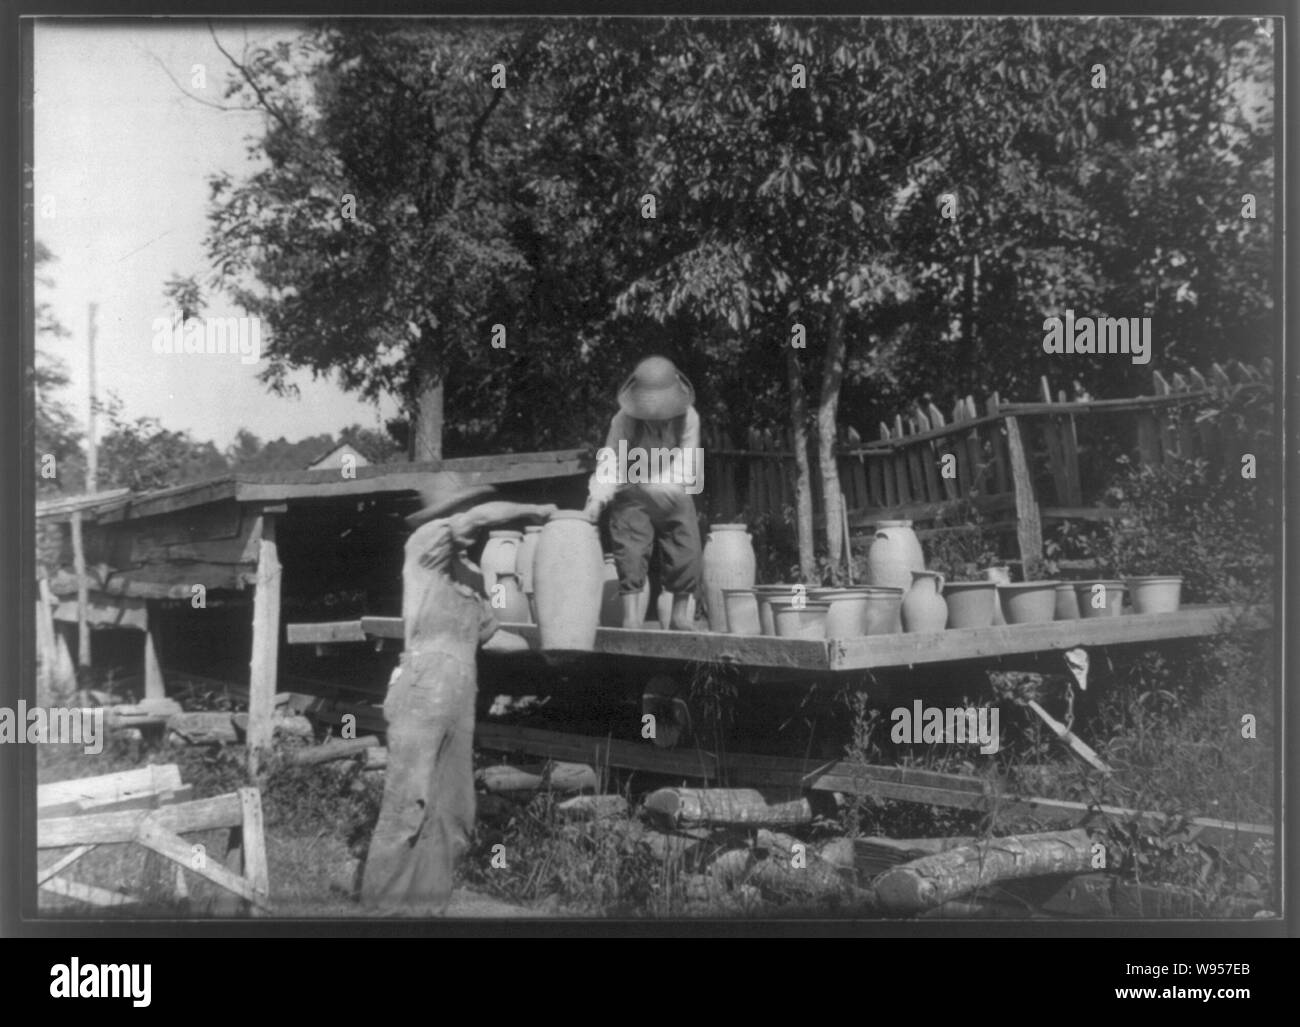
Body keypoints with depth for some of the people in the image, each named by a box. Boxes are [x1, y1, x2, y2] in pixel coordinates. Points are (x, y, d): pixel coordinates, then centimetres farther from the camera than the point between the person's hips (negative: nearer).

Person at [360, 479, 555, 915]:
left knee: (450, 814, 7)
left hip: (459, 702, 8)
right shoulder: (425, 542, -2)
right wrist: (536, 512, -1)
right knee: (407, 809, -9)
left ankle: (426, 904, 13)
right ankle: (382, 906, -4)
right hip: (422, 694, -8)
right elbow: (484, 515, -13)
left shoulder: (472, 575, 19)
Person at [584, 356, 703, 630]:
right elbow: (610, 460, -17)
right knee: (631, 553, -15)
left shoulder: (688, 417, -10)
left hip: (674, 496, 2)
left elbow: (686, 462, -12)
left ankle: (680, 614, 15)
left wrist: (653, 482, -25)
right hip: (632, 497, -2)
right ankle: (631, 615, -12)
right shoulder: (623, 421, -14)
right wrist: (598, 496, -32)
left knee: (686, 551, 0)